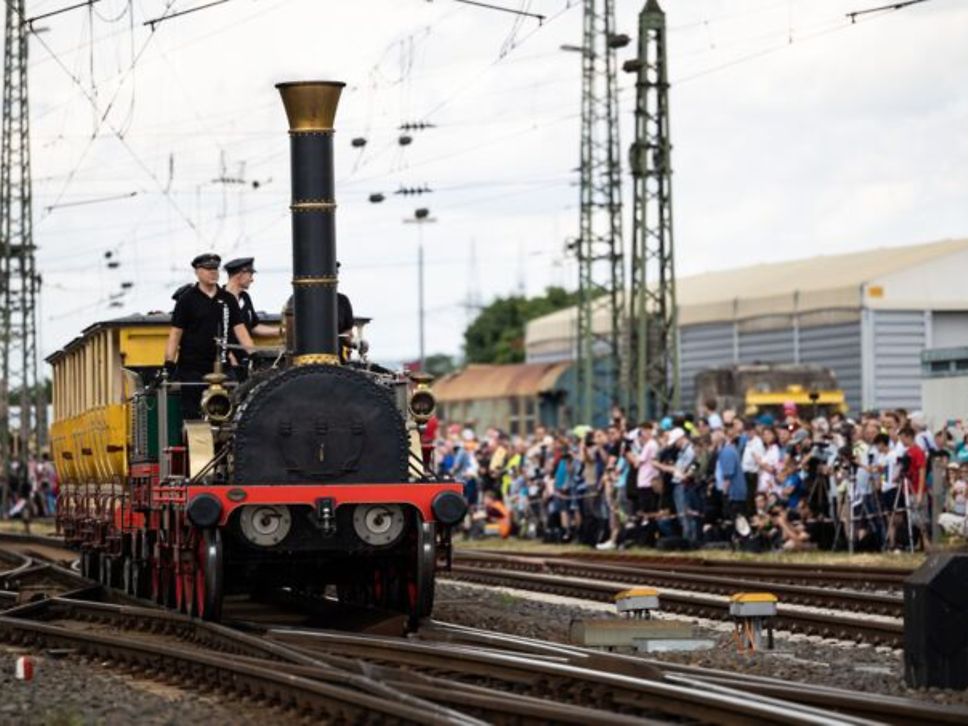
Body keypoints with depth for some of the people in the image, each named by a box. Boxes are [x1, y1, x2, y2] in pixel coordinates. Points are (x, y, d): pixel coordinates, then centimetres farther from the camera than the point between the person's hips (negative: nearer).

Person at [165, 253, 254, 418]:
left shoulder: (228, 299, 10)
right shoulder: (187, 299, 0)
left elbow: (239, 329, 6)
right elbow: (175, 334, -2)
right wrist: (169, 365, -10)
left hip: (220, 368, 3)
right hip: (192, 369, -3)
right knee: (191, 415, -2)